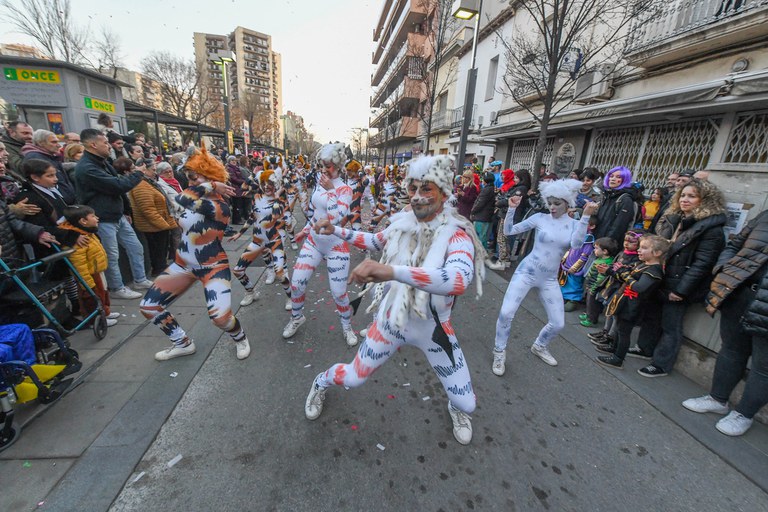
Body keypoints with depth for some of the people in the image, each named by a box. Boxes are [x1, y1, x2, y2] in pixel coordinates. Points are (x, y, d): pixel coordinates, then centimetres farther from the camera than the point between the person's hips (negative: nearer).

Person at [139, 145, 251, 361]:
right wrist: (210, 186, -18)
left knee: (220, 316, -25)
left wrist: (210, 186, -21)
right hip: (184, 264, 8)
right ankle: (183, 343, 27)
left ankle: (240, 338, 12)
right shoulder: (196, 198, 3)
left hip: (213, 267, -8)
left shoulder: (220, 206, -21)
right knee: (148, 306, 9)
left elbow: (183, 198, -33)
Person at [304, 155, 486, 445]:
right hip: (390, 321, 2)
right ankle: (320, 382, 51)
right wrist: (336, 231, 5)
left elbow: (458, 281, -46)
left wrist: (391, 271, -57)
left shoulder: (456, 235, -23)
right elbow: (376, 241, 14)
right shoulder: (403, 223, -9)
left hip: (432, 329, -2)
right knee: (352, 378, 14)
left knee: (466, 403, 10)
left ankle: (455, 409, 50)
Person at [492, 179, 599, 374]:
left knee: (558, 324, 9)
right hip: (527, 271, -3)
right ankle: (499, 352, 8)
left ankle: (539, 346, 40)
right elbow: (508, 231, -4)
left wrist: (586, 216, -27)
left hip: (550, 279, 3)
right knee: (506, 313, -16)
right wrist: (512, 208, -15)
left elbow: (576, 245, -20)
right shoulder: (540, 218, -4)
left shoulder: (575, 224, 1)